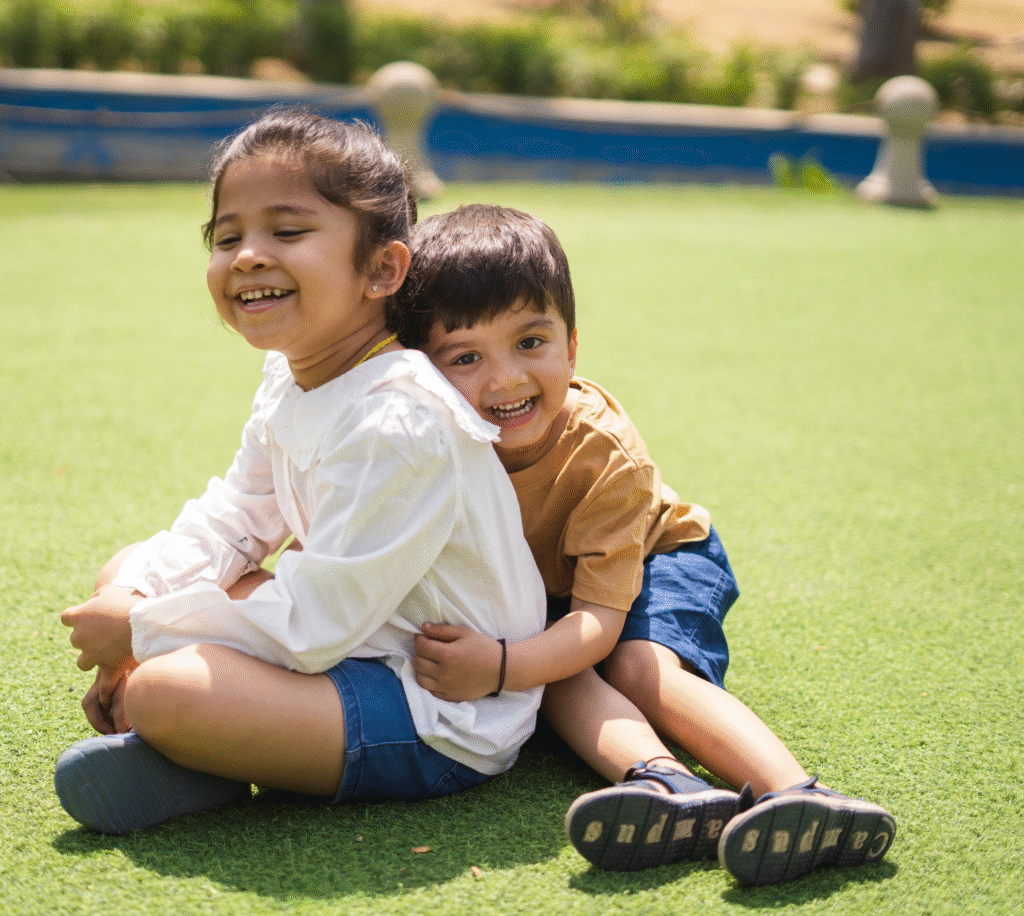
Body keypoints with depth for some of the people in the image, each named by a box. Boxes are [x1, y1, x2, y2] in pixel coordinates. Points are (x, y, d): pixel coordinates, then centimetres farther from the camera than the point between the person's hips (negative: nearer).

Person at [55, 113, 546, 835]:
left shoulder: (400, 427, -27)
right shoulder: (292, 382, 4)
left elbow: (313, 622, -26)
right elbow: (231, 522, 13)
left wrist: (143, 632, -16)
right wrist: (134, 603, -5)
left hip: (443, 723, -10)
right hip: (355, 636, 10)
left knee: (162, 692, -29)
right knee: (127, 574, 10)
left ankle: (205, 763, 3)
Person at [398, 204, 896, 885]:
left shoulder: (604, 453, -33)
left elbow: (600, 618, -37)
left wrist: (501, 667, -54)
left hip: (655, 558, -3)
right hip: (537, 591, 3)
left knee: (640, 666, -32)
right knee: (559, 672, -29)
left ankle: (794, 793, -49)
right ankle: (668, 785, -52)